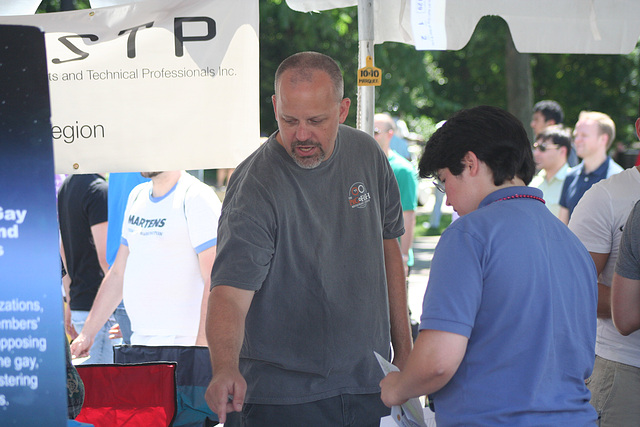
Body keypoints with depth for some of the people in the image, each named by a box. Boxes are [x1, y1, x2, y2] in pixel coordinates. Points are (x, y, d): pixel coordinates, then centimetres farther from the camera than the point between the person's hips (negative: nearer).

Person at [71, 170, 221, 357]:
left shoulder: (197, 198, -9)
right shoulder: (138, 196, 15)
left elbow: (214, 281, -16)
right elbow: (118, 273, 21)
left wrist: (202, 343, -23)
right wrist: (87, 333, 19)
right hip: (139, 339, 7)